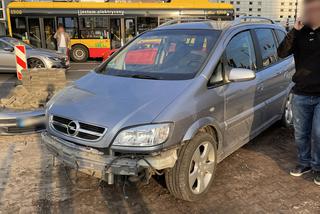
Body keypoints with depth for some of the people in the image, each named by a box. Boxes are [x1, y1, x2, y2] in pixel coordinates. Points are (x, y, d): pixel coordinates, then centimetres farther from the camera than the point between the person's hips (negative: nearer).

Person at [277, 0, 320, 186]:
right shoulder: (301, 33, 4)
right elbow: (282, 53, -9)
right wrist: (294, 31, -16)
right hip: (301, 94, 2)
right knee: (301, 133, 11)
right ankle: (305, 163, 31)